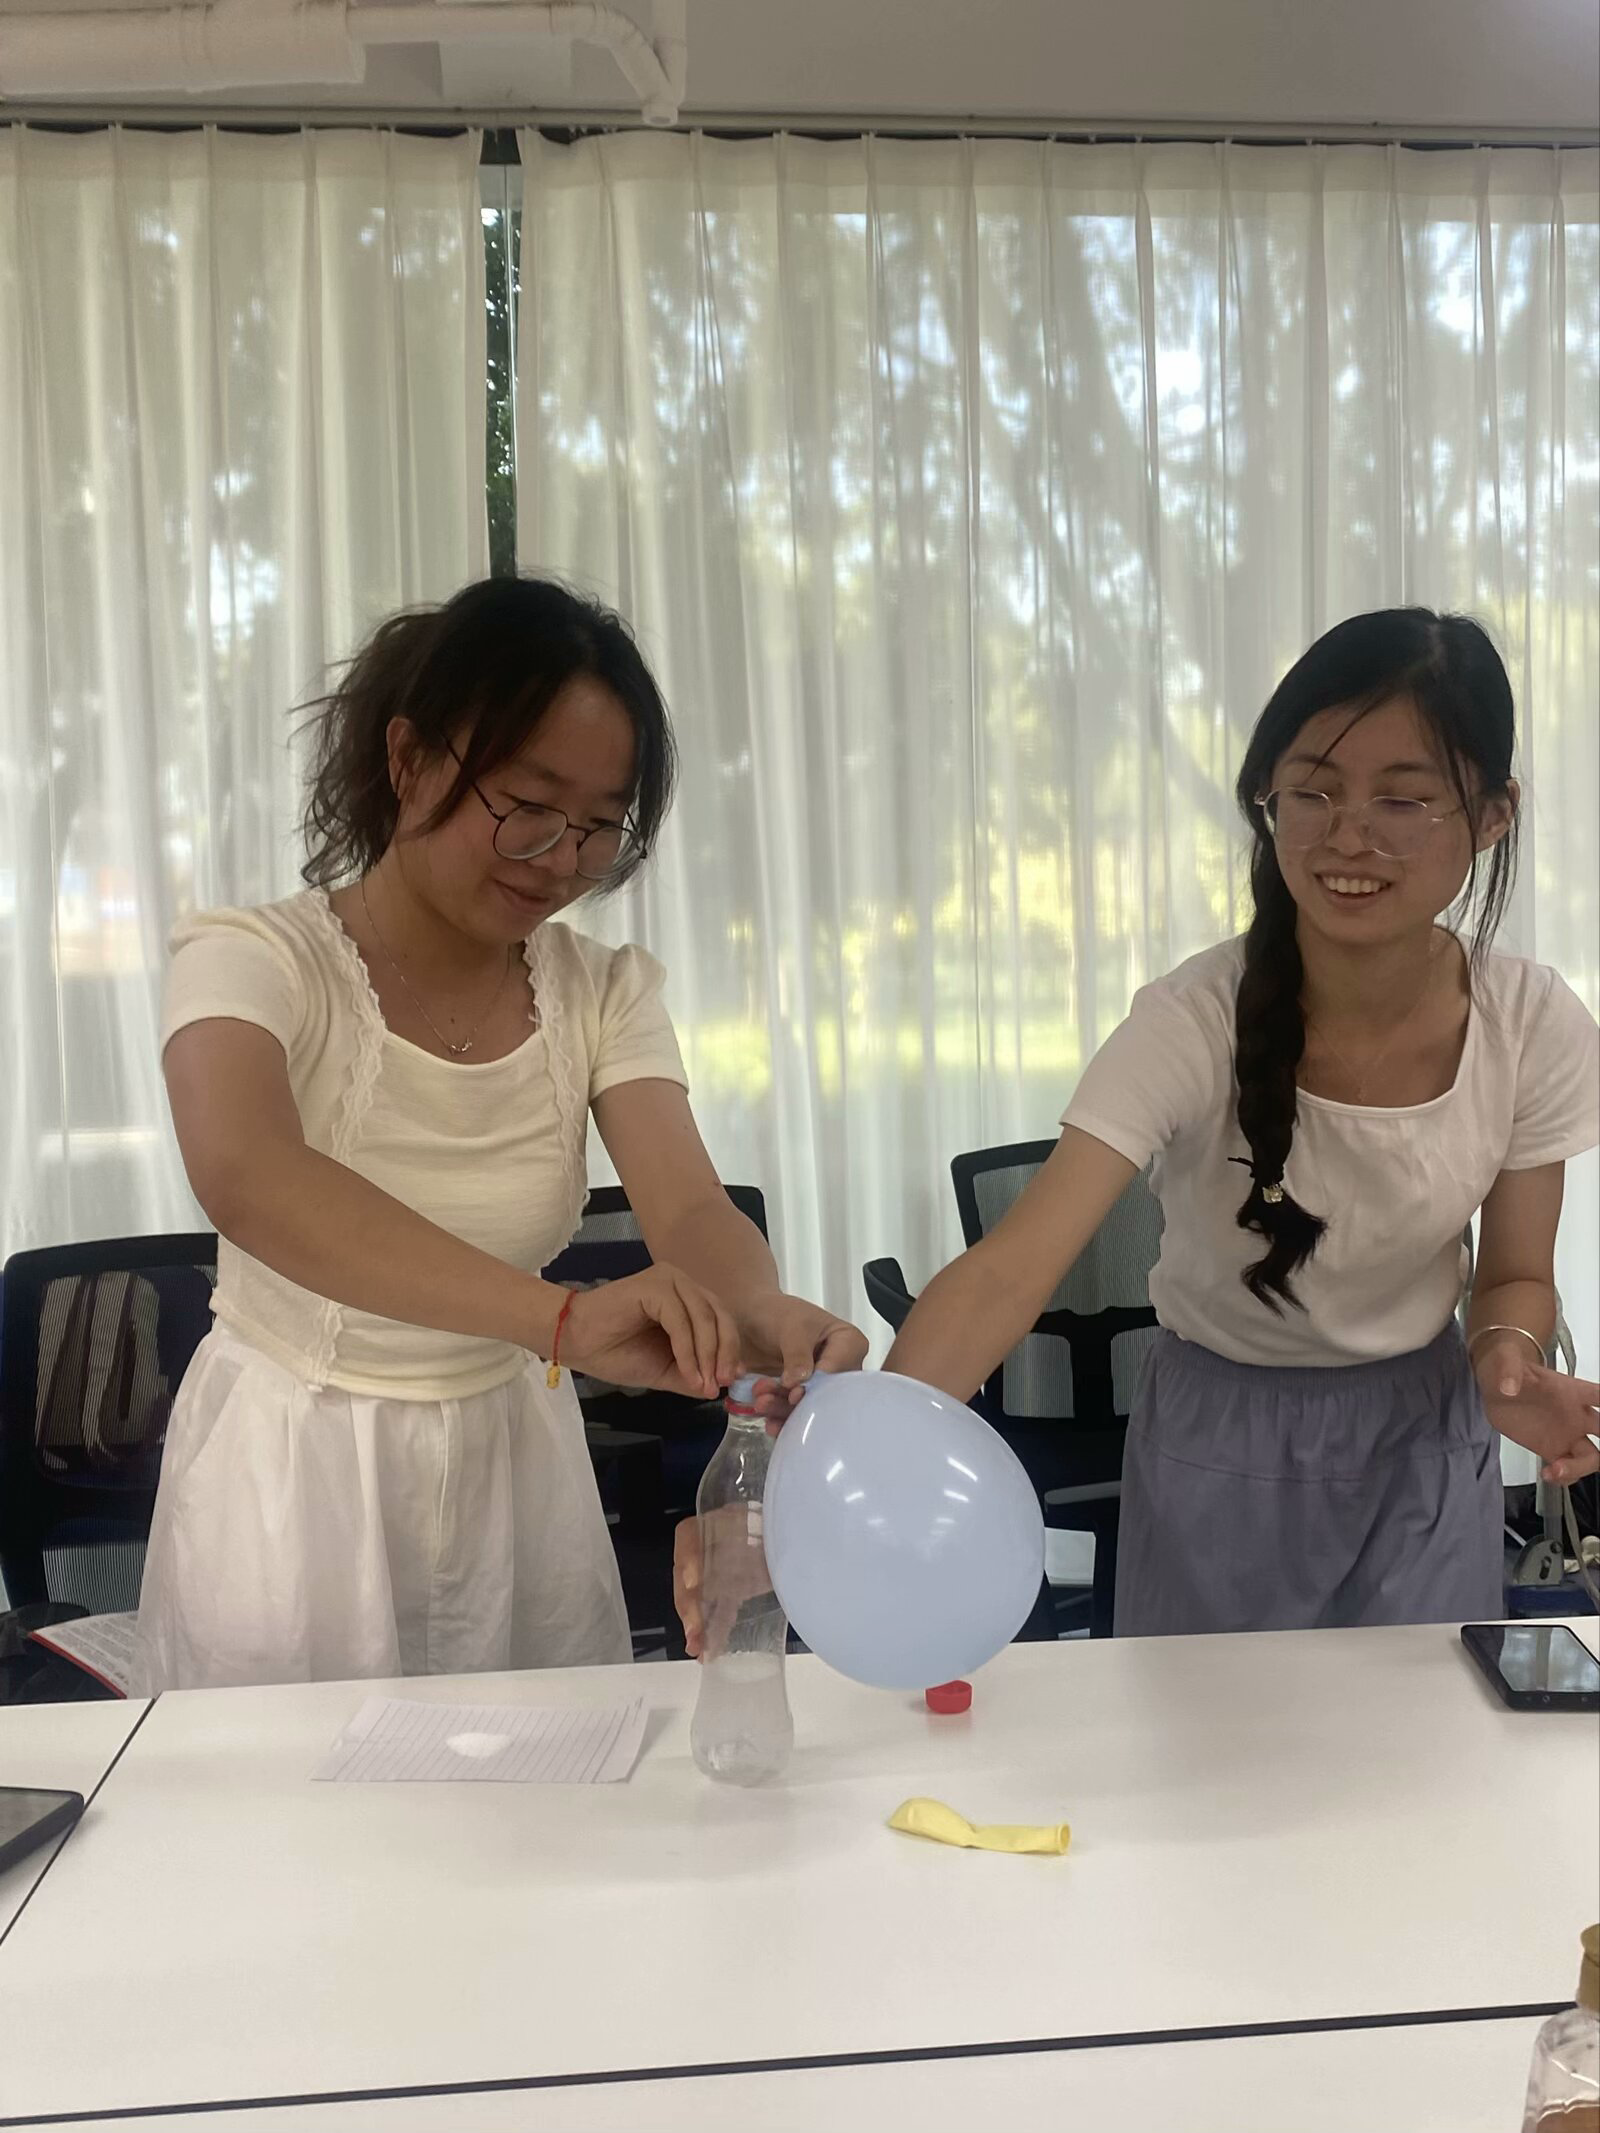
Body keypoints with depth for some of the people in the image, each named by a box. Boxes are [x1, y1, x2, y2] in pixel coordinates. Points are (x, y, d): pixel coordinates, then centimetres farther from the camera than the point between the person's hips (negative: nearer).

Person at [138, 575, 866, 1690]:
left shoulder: (605, 992, -4)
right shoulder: (256, 960, -17)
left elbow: (692, 1208, -18)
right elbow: (248, 1179, -37)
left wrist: (761, 1316, -43)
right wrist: (566, 1318, -50)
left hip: (514, 1471, 4)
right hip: (291, 1481, -3)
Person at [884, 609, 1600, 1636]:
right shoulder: (1196, 1024, -27)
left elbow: (1516, 1275, -2)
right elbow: (1009, 1270, -37)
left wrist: (1507, 1360, -26)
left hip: (1427, 1435, 2)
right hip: (1222, 1437, -2)